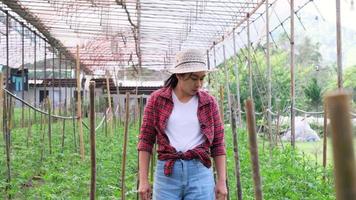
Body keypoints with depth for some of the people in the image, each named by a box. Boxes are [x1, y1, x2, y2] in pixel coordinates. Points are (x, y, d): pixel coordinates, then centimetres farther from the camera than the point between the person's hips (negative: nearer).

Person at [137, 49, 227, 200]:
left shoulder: (209, 102, 5)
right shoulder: (157, 99, 1)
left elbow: (218, 144, 7)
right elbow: (145, 140, 2)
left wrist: (222, 181, 1)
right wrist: (143, 180, -3)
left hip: (200, 174, 1)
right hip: (167, 173, -1)